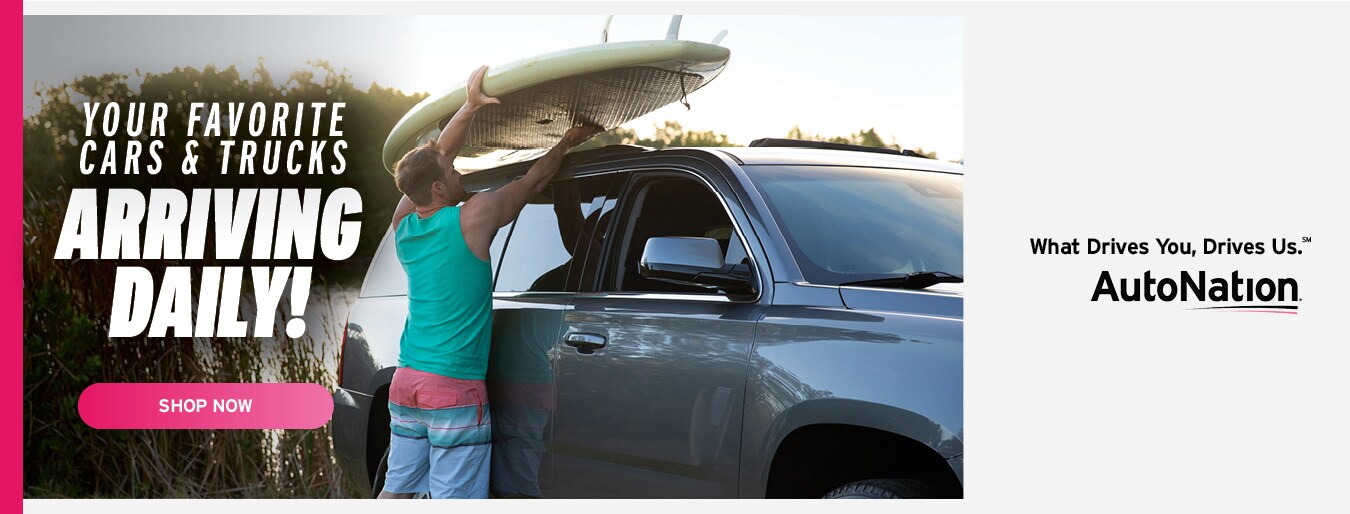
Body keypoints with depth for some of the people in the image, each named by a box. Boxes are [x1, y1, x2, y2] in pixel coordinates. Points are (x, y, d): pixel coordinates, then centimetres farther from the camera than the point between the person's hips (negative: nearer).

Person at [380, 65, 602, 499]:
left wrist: (471, 106, 11)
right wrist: (568, 141, 17)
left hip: (405, 380, 7)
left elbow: (434, 159, 16)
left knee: (397, 488, 12)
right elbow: (533, 181, 2)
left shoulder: (404, 223, 6)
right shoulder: (473, 218, -11)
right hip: (455, 387, -7)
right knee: (452, 497, -4)